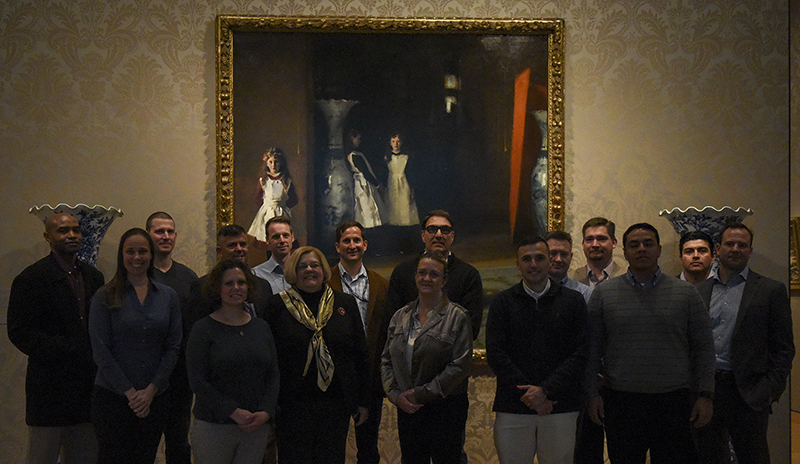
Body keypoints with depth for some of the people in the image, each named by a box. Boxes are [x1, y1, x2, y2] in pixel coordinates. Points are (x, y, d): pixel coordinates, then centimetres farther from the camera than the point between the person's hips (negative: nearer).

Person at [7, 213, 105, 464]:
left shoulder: (94, 277, 14)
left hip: (87, 385, 6)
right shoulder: (31, 278, -5)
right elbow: (19, 332, -11)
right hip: (50, 385, -5)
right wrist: (64, 351, -17)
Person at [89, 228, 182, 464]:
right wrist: (129, 391, -11)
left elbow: (173, 347, 5)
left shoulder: (168, 296, 7)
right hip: (112, 397, -3)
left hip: (154, 398, 3)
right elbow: (101, 349, -6)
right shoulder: (105, 297, -1)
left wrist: (151, 390, -6)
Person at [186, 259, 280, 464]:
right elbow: (197, 381, -9)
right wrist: (234, 412, -14)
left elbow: (274, 375, 9)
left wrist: (266, 412, -7)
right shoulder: (203, 329, -3)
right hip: (213, 427, -3)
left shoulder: (262, 327, 11)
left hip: (257, 425, 3)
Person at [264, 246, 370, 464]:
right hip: (293, 404, -2)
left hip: (336, 404, 2)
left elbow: (360, 355, 10)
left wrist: (362, 401, 8)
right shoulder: (277, 305, 1)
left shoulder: (345, 303, 8)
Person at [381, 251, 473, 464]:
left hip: (445, 411, -4)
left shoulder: (457, 317, -4)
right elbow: (386, 360, 13)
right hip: (407, 410, 4)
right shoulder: (400, 317, 11)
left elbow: (460, 366, -11)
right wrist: (396, 395, -3)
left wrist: (421, 394, -12)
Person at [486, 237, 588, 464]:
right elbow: (495, 354, 1)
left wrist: (546, 390, -10)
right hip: (512, 408, 0)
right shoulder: (503, 302, 9)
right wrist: (527, 393, -9)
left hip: (561, 408, 0)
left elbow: (581, 353, 0)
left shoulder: (573, 300, 8)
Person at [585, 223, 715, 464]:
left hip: (674, 401, 0)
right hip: (620, 402, 0)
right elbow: (592, 348, 7)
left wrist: (705, 395, -1)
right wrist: (592, 394, 0)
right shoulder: (603, 293, 7)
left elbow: (703, 347, 6)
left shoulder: (686, 292, 7)